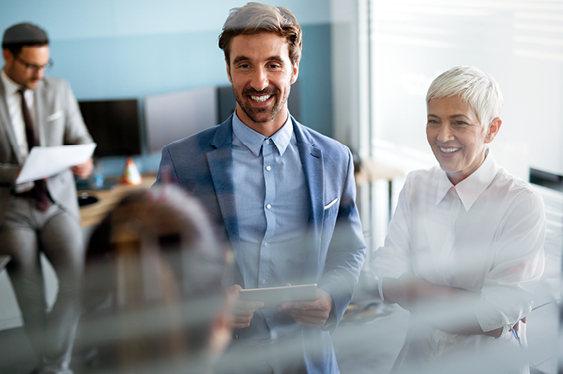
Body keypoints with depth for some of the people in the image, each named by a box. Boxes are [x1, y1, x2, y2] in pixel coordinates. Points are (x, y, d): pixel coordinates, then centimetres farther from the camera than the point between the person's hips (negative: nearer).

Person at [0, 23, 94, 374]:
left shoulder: (58, 89, 4)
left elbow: (80, 138, 9)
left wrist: (83, 160, -14)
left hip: (58, 203, 2)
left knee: (78, 279, -14)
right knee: (31, 299, 0)